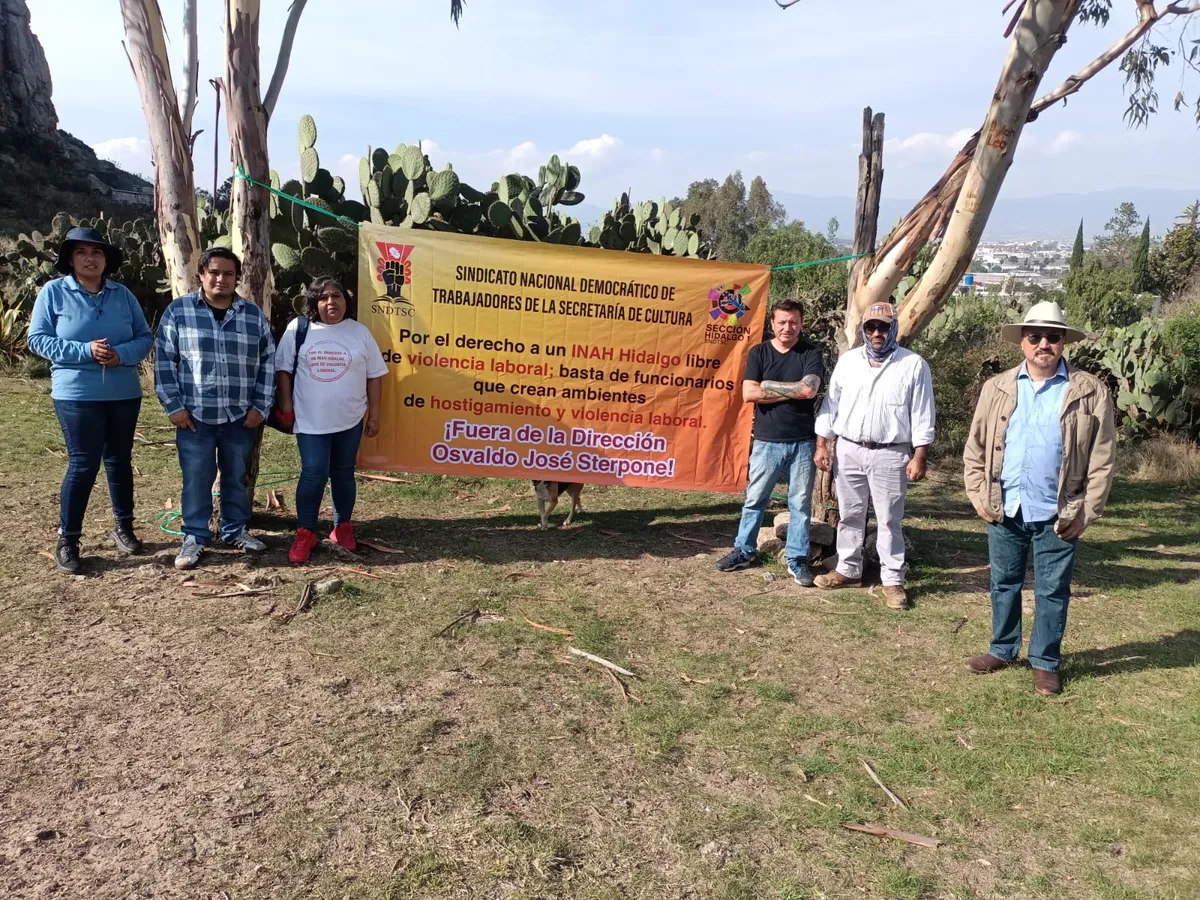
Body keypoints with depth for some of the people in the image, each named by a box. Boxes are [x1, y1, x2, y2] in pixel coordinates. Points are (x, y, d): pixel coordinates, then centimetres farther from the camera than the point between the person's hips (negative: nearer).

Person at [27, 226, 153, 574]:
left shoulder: (123, 294, 6)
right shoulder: (53, 291, -2)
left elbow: (145, 337, 5)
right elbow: (38, 339, -6)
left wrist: (121, 354, -16)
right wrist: (85, 351, -19)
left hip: (124, 393, 3)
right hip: (76, 395, -3)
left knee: (119, 460, 14)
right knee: (83, 464, -4)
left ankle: (124, 526, 28)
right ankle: (67, 541, 9)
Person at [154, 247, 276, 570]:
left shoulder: (253, 315, 5)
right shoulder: (178, 311, -1)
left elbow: (267, 363, 7)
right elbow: (164, 361, -1)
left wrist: (260, 407, 1)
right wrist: (173, 406, -6)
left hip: (241, 417, 2)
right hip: (195, 416, -2)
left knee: (237, 478, 13)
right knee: (196, 479, 3)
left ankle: (236, 530, 28)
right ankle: (194, 537, 16)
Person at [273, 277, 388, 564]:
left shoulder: (359, 332, 1)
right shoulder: (298, 328, -2)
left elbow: (374, 375, 5)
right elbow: (282, 368, 4)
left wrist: (374, 414, 4)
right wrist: (285, 403, -1)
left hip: (350, 420, 2)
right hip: (310, 420, -2)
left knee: (343, 474, 13)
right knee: (313, 474, -7)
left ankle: (343, 527, 26)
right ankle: (305, 533, 5)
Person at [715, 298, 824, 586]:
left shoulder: (811, 354, 1)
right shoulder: (759, 352, 3)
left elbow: (810, 389, -17)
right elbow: (749, 393, -9)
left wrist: (768, 385, -11)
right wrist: (792, 391, -10)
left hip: (803, 443, -1)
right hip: (767, 441, 1)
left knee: (800, 503, 7)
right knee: (754, 499, 9)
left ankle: (797, 559, 17)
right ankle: (744, 550, 23)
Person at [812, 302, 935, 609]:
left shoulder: (913, 365, -4)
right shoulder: (848, 361, 6)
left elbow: (921, 415, -4)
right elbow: (831, 404, 8)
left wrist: (919, 457, -8)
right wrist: (822, 444, 4)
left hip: (890, 455, -3)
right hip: (849, 450, 3)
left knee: (890, 520, 2)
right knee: (850, 515, 12)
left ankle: (892, 580, 11)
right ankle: (848, 570, 25)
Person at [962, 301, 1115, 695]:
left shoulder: (1090, 391, -2)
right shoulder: (997, 388, 4)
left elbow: (1102, 459, -3)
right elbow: (975, 447, 7)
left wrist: (1085, 512, -8)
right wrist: (978, 495, -1)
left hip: (1057, 515, -2)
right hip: (1004, 511, 2)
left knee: (1052, 592, 7)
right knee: (1004, 584, 14)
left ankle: (1045, 663, 22)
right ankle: (1003, 650, 30)